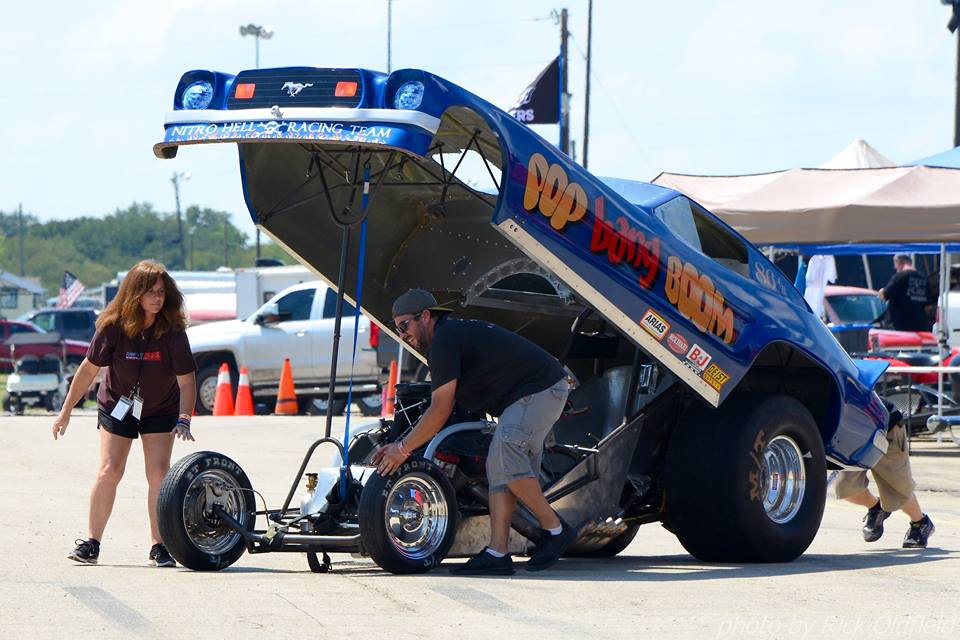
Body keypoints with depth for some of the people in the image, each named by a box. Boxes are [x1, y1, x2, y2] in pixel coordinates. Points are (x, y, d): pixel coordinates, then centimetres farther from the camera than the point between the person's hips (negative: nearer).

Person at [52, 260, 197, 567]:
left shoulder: (172, 331, -21)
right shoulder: (114, 327, -19)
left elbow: (186, 381, -19)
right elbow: (89, 369, -9)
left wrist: (183, 421, -31)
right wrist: (66, 411, -5)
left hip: (160, 410, 0)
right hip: (117, 406, 0)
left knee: (158, 473, -10)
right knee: (109, 472, -7)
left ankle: (159, 545, -3)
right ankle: (92, 543, 0)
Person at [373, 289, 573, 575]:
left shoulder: (445, 340, -15)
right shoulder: (454, 334, 18)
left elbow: (440, 412, -17)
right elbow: (441, 409, 23)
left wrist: (404, 449, -8)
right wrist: (400, 445, 20)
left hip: (541, 390, -11)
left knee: (506, 451, -24)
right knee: (499, 468, 4)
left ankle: (555, 530, -13)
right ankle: (497, 554, -3)